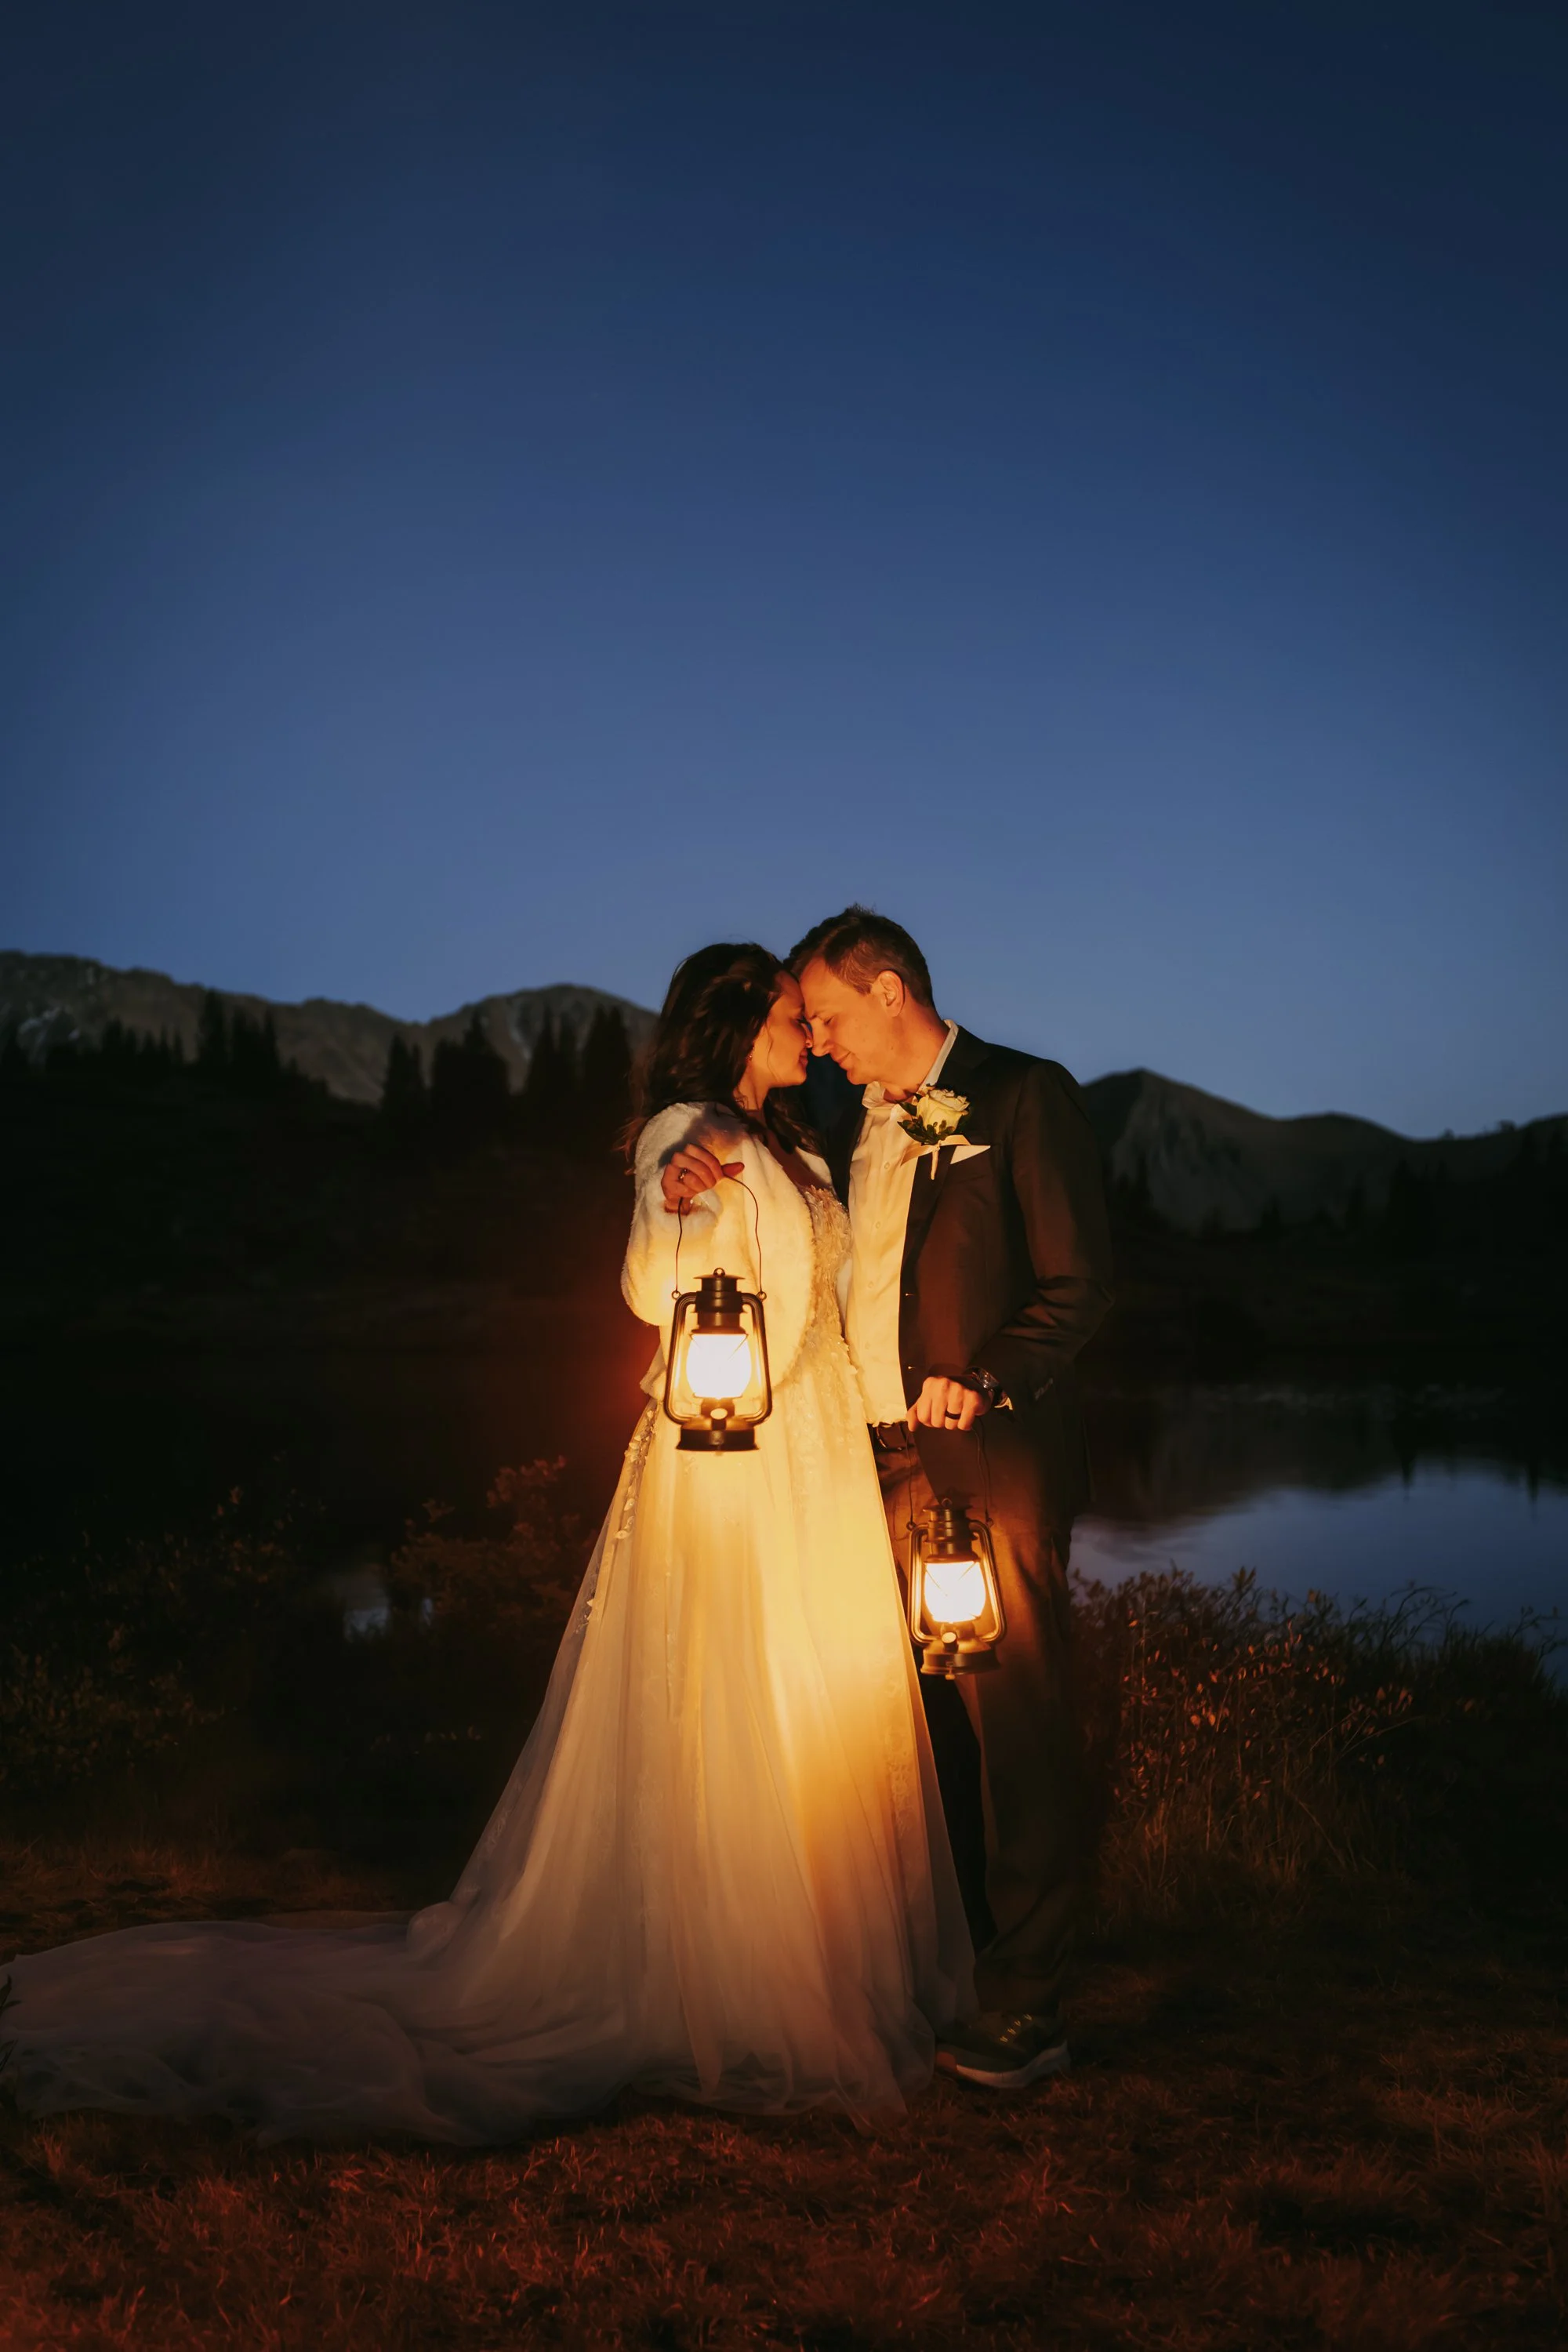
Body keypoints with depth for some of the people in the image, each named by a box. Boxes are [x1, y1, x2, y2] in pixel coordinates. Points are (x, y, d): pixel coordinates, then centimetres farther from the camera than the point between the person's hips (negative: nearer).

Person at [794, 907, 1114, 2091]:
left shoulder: (1025, 1096, -4)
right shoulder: (860, 1128, 19)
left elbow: (1081, 1282, -9)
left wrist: (985, 1380, -21)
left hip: (994, 1466, -7)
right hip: (884, 1465, 7)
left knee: (1015, 1727, -2)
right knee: (923, 1726, 12)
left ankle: (1026, 2004, 8)